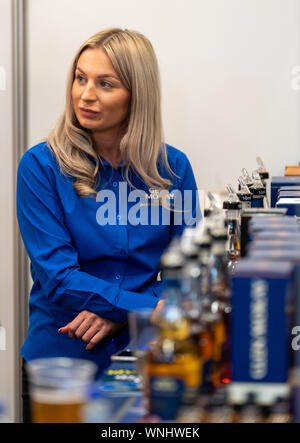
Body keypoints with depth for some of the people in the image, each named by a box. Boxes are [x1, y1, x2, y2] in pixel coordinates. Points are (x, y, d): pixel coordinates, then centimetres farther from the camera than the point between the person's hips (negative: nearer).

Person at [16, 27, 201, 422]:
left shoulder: (173, 167, 0)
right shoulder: (41, 166, -7)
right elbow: (57, 277, -14)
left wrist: (118, 315, -17)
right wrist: (151, 308, -22)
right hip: (60, 360, -2)